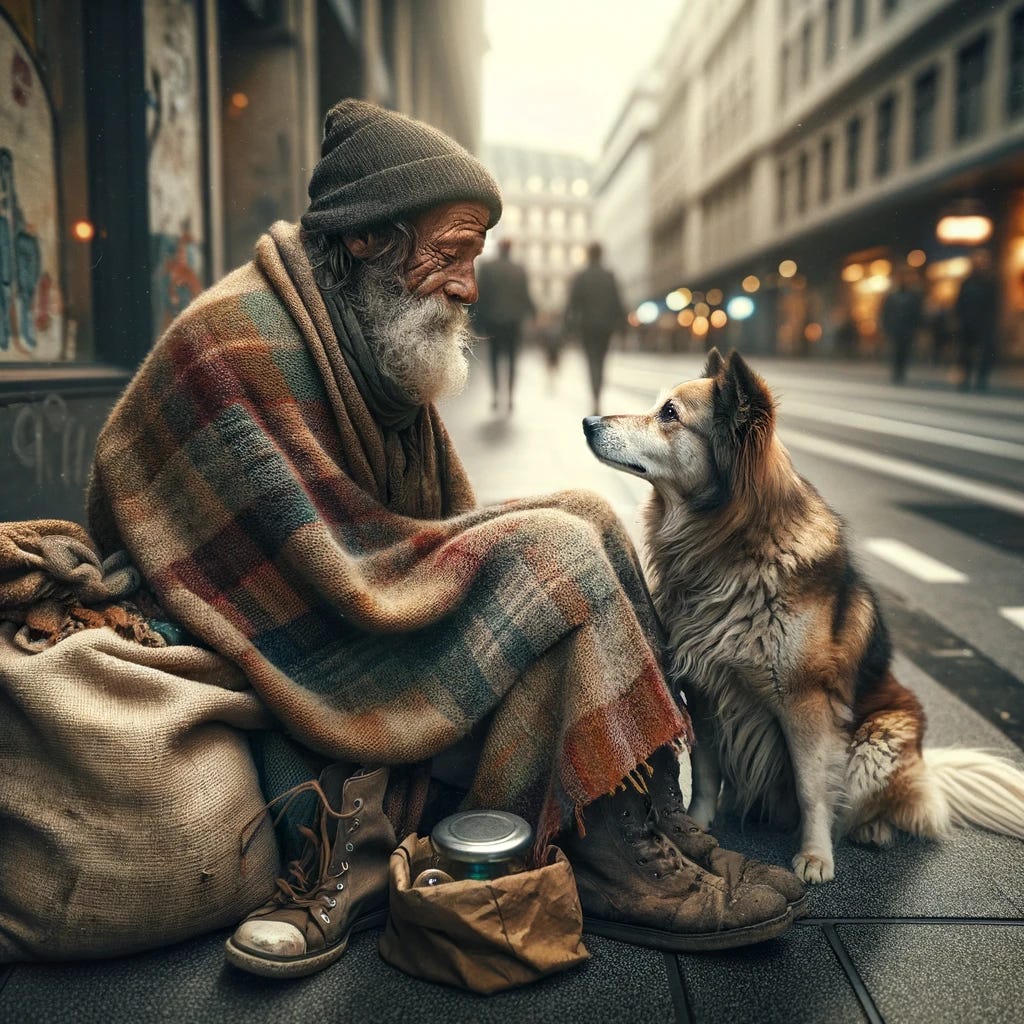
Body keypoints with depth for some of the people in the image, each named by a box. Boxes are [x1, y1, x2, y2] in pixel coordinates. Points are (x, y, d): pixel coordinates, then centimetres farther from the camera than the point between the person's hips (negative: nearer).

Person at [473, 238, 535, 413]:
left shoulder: (485, 267, -5)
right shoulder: (519, 270, -2)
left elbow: (479, 295, -5)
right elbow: (525, 296, 1)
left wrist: (479, 319, 2)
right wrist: (533, 313, 15)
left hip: (493, 321, 0)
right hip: (513, 321, 0)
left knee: (494, 359, 9)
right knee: (511, 360, 5)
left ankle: (494, 397, 6)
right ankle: (509, 398, 3)